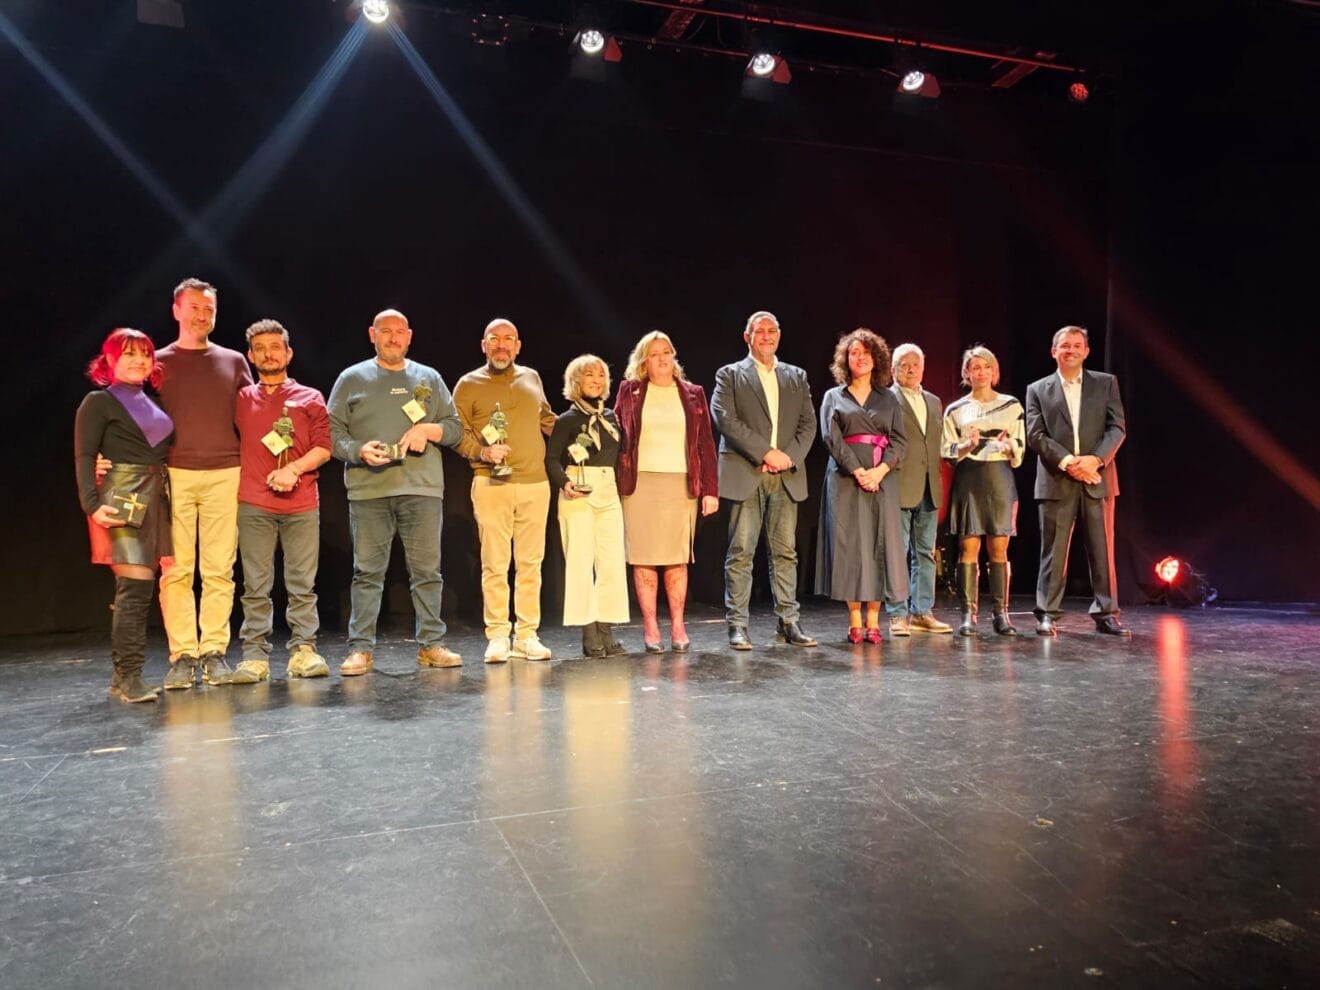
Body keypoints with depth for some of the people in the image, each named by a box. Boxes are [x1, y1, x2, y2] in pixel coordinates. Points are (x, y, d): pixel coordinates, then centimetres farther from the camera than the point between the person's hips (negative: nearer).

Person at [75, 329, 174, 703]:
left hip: (156, 499, 6)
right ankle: (129, 675, -9)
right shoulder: (99, 401, 1)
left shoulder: (152, 403, 19)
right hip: (123, 499, -6)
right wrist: (92, 504, -18)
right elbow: (84, 457, -7)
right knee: (135, 585, -13)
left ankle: (122, 673, 15)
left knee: (136, 588, 8)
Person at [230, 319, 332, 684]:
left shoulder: (310, 398, 12)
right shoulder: (240, 399, 14)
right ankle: (254, 655, 4)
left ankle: (304, 650, 6)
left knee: (302, 583, 0)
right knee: (256, 585, 0)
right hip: (254, 505, 0)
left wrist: (295, 468, -9)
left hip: (302, 504, 0)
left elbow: (324, 447, 5)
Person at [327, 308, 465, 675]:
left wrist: (430, 430, -5)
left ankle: (431, 644, 10)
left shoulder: (429, 379, 17)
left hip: (422, 487, 2)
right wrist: (359, 450, -12)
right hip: (368, 490, -1)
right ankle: (361, 649, 6)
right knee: (367, 571, 0)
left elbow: (455, 427, 15)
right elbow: (332, 433, 6)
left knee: (427, 570, 2)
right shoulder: (352, 379, 11)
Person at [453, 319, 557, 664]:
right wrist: (481, 452, -15)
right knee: (495, 563, -3)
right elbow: (457, 432, 1)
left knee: (530, 562, 5)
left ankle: (527, 636, 11)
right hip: (491, 483, -3)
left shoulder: (532, 378, 16)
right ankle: (497, 637, 5)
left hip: (536, 483, 4)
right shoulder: (469, 385, 4)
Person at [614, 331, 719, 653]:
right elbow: (617, 435, 8)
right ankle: (650, 628, 6)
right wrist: (614, 481, -2)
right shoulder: (630, 391, 9)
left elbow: (705, 443, 8)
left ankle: (678, 626, 9)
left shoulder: (692, 394, 11)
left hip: (682, 484, 1)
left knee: (678, 558, 1)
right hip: (640, 482, -1)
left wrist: (710, 489, 0)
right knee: (644, 557, -1)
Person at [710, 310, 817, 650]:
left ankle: (789, 623, 11)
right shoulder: (730, 375, 7)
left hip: (787, 476, 4)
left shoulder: (797, 377, 18)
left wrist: (789, 457, -7)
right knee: (741, 553, -4)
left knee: (785, 552, 6)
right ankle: (737, 625, 1)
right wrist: (766, 452, -13)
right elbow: (725, 420, -7)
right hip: (745, 475, -3)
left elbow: (808, 424, 11)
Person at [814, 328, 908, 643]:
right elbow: (831, 438, -2)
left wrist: (879, 471, -11)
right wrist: (858, 471, -14)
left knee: (881, 543, -3)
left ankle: (873, 619, 1)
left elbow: (899, 440, 5)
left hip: (881, 478, 2)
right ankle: (854, 620, -1)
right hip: (846, 477, -1)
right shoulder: (834, 397, 10)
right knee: (849, 543, -5)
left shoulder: (888, 398, 14)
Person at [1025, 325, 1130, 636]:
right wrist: (1066, 461, -13)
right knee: (1053, 550, 1)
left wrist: (1095, 459, -13)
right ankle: (1047, 614, 5)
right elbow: (1035, 435, 0)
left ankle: (1105, 614, 9)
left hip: (1097, 478, 1)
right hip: (1056, 480, -1)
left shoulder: (1106, 383, 12)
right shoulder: (1038, 389, 9)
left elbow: (1117, 428, 3)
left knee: (1102, 550, 3)